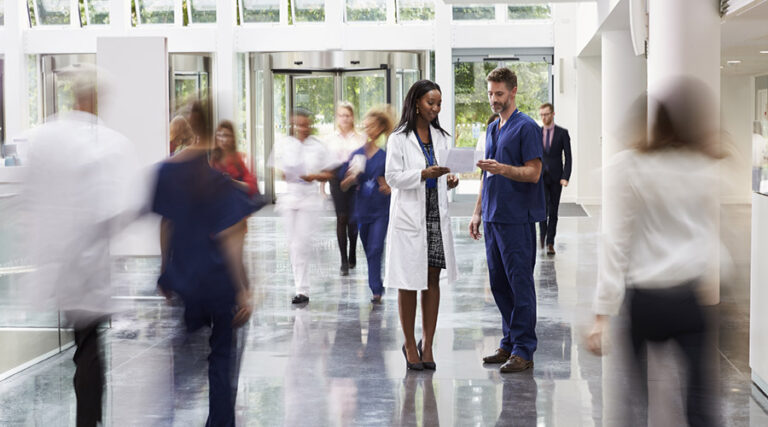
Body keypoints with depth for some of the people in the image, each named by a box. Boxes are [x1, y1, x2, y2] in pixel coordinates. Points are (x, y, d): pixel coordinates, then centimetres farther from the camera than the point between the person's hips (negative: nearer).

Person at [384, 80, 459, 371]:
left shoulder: (441, 138, 13)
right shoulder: (399, 139, -3)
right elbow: (393, 177, -9)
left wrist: (450, 181, -6)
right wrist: (423, 174, -22)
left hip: (437, 215, 5)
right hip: (409, 216, -5)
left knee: (433, 280, 5)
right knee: (409, 283, 0)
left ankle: (427, 344, 12)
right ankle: (410, 344, 11)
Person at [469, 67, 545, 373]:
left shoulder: (526, 127, -9)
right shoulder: (493, 129, 17)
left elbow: (533, 173, -15)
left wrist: (501, 168, -29)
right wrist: (478, 211, 18)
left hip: (517, 219, -9)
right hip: (494, 218, 9)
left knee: (520, 284, -5)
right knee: (499, 284, 11)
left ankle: (524, 350, 0)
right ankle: (510, 344, 19)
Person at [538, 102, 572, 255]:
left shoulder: (562, 133, 1)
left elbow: (568, 156, -2)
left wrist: (565, 177, -11)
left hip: (556, 177, -1)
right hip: (540, 176, 1)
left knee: (553, 210, 3)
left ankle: (550, 243, 9)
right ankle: (542, 234, 6)